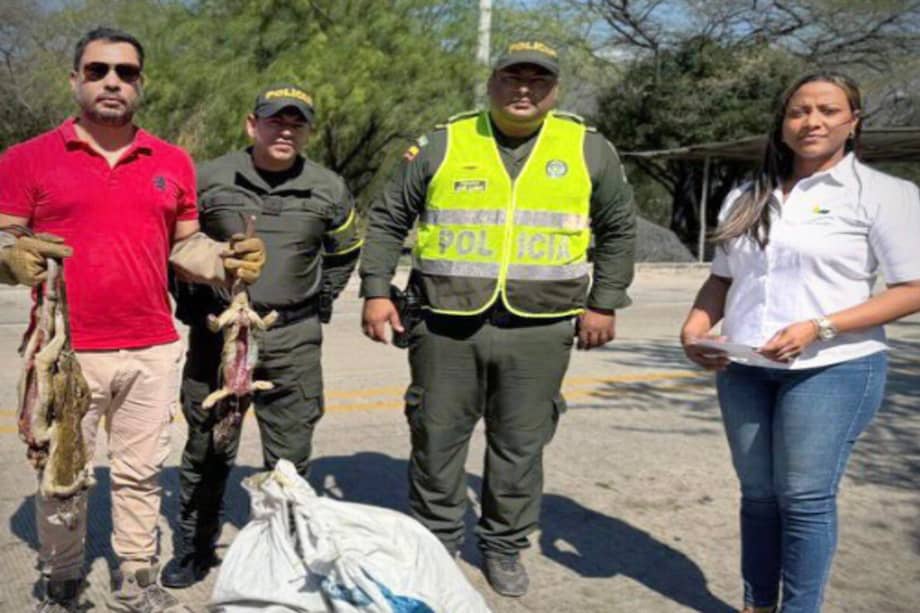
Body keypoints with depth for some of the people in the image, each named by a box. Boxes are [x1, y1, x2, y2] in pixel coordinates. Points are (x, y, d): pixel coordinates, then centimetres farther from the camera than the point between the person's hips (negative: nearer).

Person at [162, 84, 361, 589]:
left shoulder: (328, 190, 2)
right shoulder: (209, 179, -3)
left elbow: (345, 254, 19)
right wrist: (191, 303, 6)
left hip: (293, 342, 1)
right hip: (216, 332, 0)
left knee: (289, 456, 6)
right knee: (207, 450, 11)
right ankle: (194, 548, 29)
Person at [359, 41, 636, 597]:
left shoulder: (589, 150, 5)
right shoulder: (443, 145, 3)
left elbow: (619, 230, 12)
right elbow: (388, 221, 9)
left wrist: (603, 304, 5)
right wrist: (377, 292, 2)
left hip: (538, 331, 0)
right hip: (447, 325, 0)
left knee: (520, 446, 9)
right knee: (437, 438, 9)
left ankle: (505, 547, 29)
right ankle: (438, 542, 29)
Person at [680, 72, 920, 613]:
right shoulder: (748, 198, 11)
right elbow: (722, 279, 16)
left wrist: (818, 328, -20)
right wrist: (695, 329, -4)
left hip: (833, 369, -4)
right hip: (744, 370, 5)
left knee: (806, 497, -2)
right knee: (758, 493, 11)